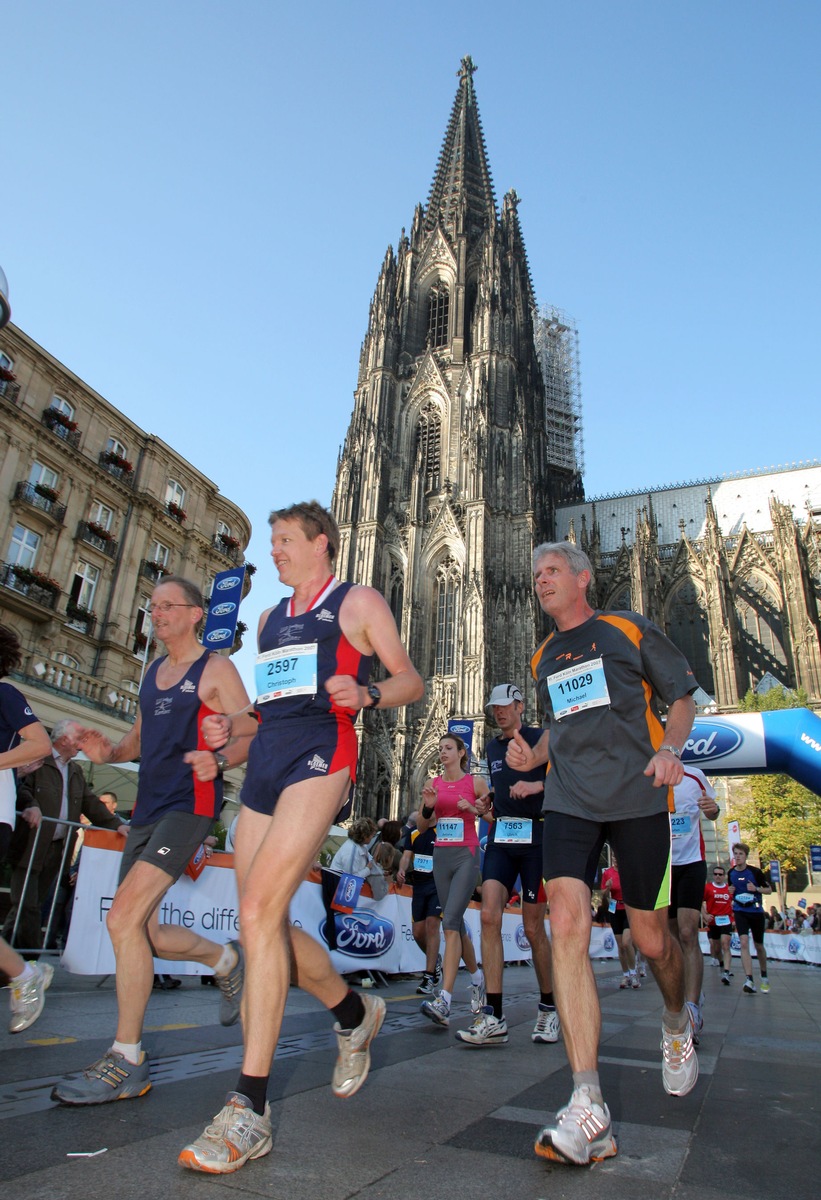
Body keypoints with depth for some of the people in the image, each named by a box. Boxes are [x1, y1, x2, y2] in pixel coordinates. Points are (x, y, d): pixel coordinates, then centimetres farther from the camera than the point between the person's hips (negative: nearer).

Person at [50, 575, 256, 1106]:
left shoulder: (215, 669, -3)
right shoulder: (153, 672, 19)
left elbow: (252, 735, -8)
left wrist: (218, 761, -27)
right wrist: (110, 751, 3)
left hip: (190, 804, -8)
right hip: (147, 807, 8)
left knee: (125, 917, -17)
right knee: (141, 932, 11)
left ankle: (126, 1062, -4)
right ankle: (225, 958, 36)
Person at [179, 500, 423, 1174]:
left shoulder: (358, 603, 7)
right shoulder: (272, 618, 26)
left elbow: (411, 681, 4)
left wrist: (366, 694, -16)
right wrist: (231, 727, 12)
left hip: (322, 753, -7)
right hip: (266, 762, 8)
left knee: (260, 908, -19)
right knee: (265, 923, 6)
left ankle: (249, 1111, -9)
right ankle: (356, 1013, 31)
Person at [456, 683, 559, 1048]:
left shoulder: (541, 739, -1)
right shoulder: (492, 747, 18)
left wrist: (537, 786, -22)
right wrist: (488, 803, 12)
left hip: (535, 836, -5)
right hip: (500, 835, 5)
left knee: (533, 928, 2)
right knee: (489, 915, -11)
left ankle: (548, 1009, 23)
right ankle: (493, 1018, -7)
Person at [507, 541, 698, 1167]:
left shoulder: (629, 630, 4)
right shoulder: (544, 657, 18)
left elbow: (682, 696, 7)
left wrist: (669, 749, -12)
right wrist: (533, 755, 8)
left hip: (637, 796, -3)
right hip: (570, 801, 3)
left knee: (651, 939, 7)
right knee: (567, 926, -15)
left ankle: (677, 1022, 42)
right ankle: (589, 1110, -12)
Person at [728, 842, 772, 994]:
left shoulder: (755, 872, -10)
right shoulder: (731, 873, 0)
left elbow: (769, 890, -2)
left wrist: (756, 888, -20)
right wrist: (730, 891, -4)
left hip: (756, 911, -1)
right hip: (740, 911, 1)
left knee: (758, 946, 12)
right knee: (744, 942, -18)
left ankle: (764, 976, 37)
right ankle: (749, 980, -22)